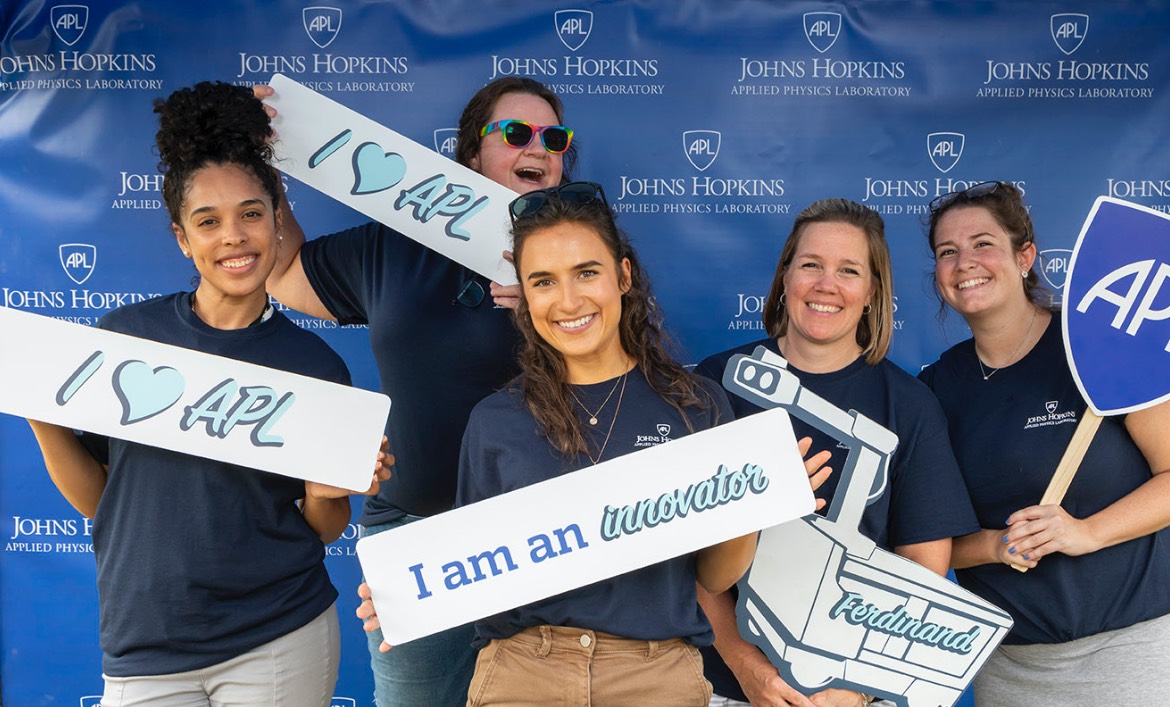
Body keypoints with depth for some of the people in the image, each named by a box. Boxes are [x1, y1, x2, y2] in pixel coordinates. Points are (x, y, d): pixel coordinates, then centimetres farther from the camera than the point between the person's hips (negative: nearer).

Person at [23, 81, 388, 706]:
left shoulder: (315, 365, -5)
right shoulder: (125, 336, -4)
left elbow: (325, 530, 3)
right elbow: (95, 497, 5)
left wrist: (325, 494, -17)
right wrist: (44, 420, -10)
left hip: (278, 643, -1)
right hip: (144, 650, 1)